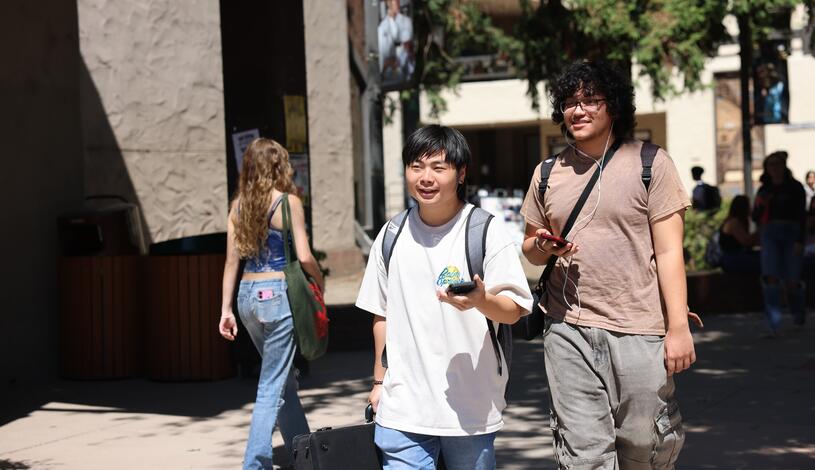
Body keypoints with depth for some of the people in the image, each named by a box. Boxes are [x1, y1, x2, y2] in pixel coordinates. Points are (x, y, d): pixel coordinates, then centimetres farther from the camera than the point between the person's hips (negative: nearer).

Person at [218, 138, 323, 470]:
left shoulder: (239, 205, 6)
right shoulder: (288, 202, -9)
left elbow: (232, 260, 7)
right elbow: (304, 256, -14)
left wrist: (226, 309, 10)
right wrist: (320, 282, 5)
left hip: (248, 295, 6)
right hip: (278, 295, -6)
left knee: (284, 379, 20)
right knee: (272, 387, -2)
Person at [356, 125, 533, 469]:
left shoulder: (486, 233, -3)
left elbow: (514, 311, -7)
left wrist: (480, 301, -27)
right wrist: (379, 380, 17)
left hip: (472, 407, -2)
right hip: (403, 406, 2)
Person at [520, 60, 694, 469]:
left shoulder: (651, 164, 1)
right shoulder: (548, 173, 12)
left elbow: (669, 252, -2)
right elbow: (530, 249, 21)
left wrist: (678, 327, -9)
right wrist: (543, 246, -4)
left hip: (638, 331, -3)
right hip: (568, 331, 3)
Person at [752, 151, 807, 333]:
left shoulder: (795, 187, 1)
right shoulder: (764, 190, 11)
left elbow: (802, 216, -4)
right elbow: (755, 218, 14)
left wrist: (799, 241, -13)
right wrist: (760, 205, -8)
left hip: (792, 234, -2)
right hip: (770, 234, 2)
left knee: (791, 280, -3)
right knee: (771, 276, -15)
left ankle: (798, 313, 27)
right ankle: (773, 322, -19)